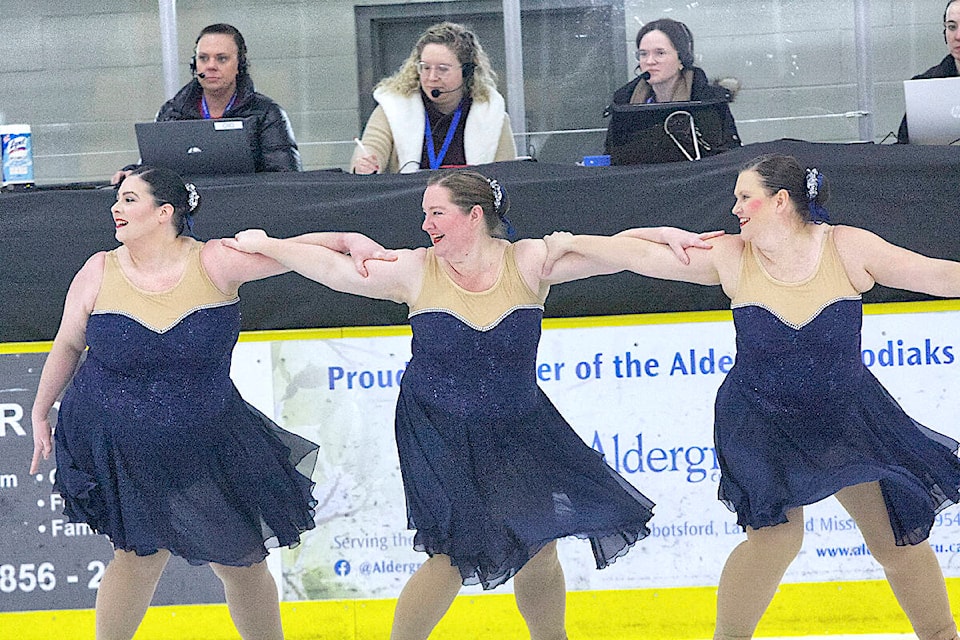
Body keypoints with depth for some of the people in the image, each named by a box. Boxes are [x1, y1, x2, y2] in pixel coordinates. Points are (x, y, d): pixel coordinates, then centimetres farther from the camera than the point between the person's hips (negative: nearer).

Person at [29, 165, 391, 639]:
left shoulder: (214, 263, -11)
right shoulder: (100, 272, -6)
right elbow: (67, 345, 7)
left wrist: (348, 240, -32)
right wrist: (40, 413, 13)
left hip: (205, 442, 1)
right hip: (117, 451, -1)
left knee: (242, 561, 9)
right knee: (142, 555, -4)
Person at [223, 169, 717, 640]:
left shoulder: (529, 263, -7)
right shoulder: (414, 271, -8)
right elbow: (334, 270, -5)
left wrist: (661, 234, -26)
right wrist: (266, 246, -4)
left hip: (516, 430, 2)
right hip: (438, 434, -2)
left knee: (538, 549, 9)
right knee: (457, 554, -11)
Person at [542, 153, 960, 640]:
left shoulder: (848, 249, -12)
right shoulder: (731, 258, -9)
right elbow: (644, 256, -6)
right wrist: (573, 244, -5)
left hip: (846, 416, 1)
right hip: (760, 418, -1)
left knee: (897, 536, 7)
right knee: (775, 534, -17)